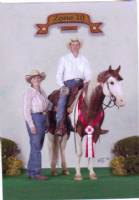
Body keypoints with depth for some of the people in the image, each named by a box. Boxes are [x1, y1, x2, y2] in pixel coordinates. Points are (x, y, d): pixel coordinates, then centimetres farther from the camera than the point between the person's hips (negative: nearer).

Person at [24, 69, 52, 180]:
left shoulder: (42, 91, 12)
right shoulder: (29, 92, -10)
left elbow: (48, 104, 27)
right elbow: (26, 110, -14)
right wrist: (31, 125, -20)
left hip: (43, 119, 8)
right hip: (34, 119, -8)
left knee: (37, 147, 13)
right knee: (36, 147, -5)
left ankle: (31, 171, 23)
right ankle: (35, 173, 2)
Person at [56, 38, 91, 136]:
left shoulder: (84, 59, 17)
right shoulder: (64, 59, 13)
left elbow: (88, 74, 12)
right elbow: (59, 74, 7)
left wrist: (86, 82, -10)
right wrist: (62, 86, -8)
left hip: (81, 83, 2)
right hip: (68, 83, -2)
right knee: (62, 100, -26)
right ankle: (59, 126, -30)